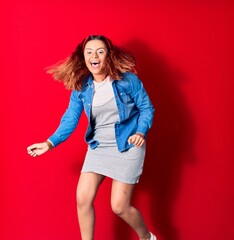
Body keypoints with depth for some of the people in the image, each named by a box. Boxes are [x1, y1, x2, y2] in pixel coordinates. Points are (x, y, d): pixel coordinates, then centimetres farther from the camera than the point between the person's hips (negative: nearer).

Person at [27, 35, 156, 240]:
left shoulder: (127, 80, -13)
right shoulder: (80, 86, -3)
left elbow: (147, 108, -4)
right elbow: (70, 119, -5)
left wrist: (141, 132, -21)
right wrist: (50, 143, -18)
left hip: (127, 147, -4)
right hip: (98, 147, 4)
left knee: (119, 206, -4)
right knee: (83, 199, -2)